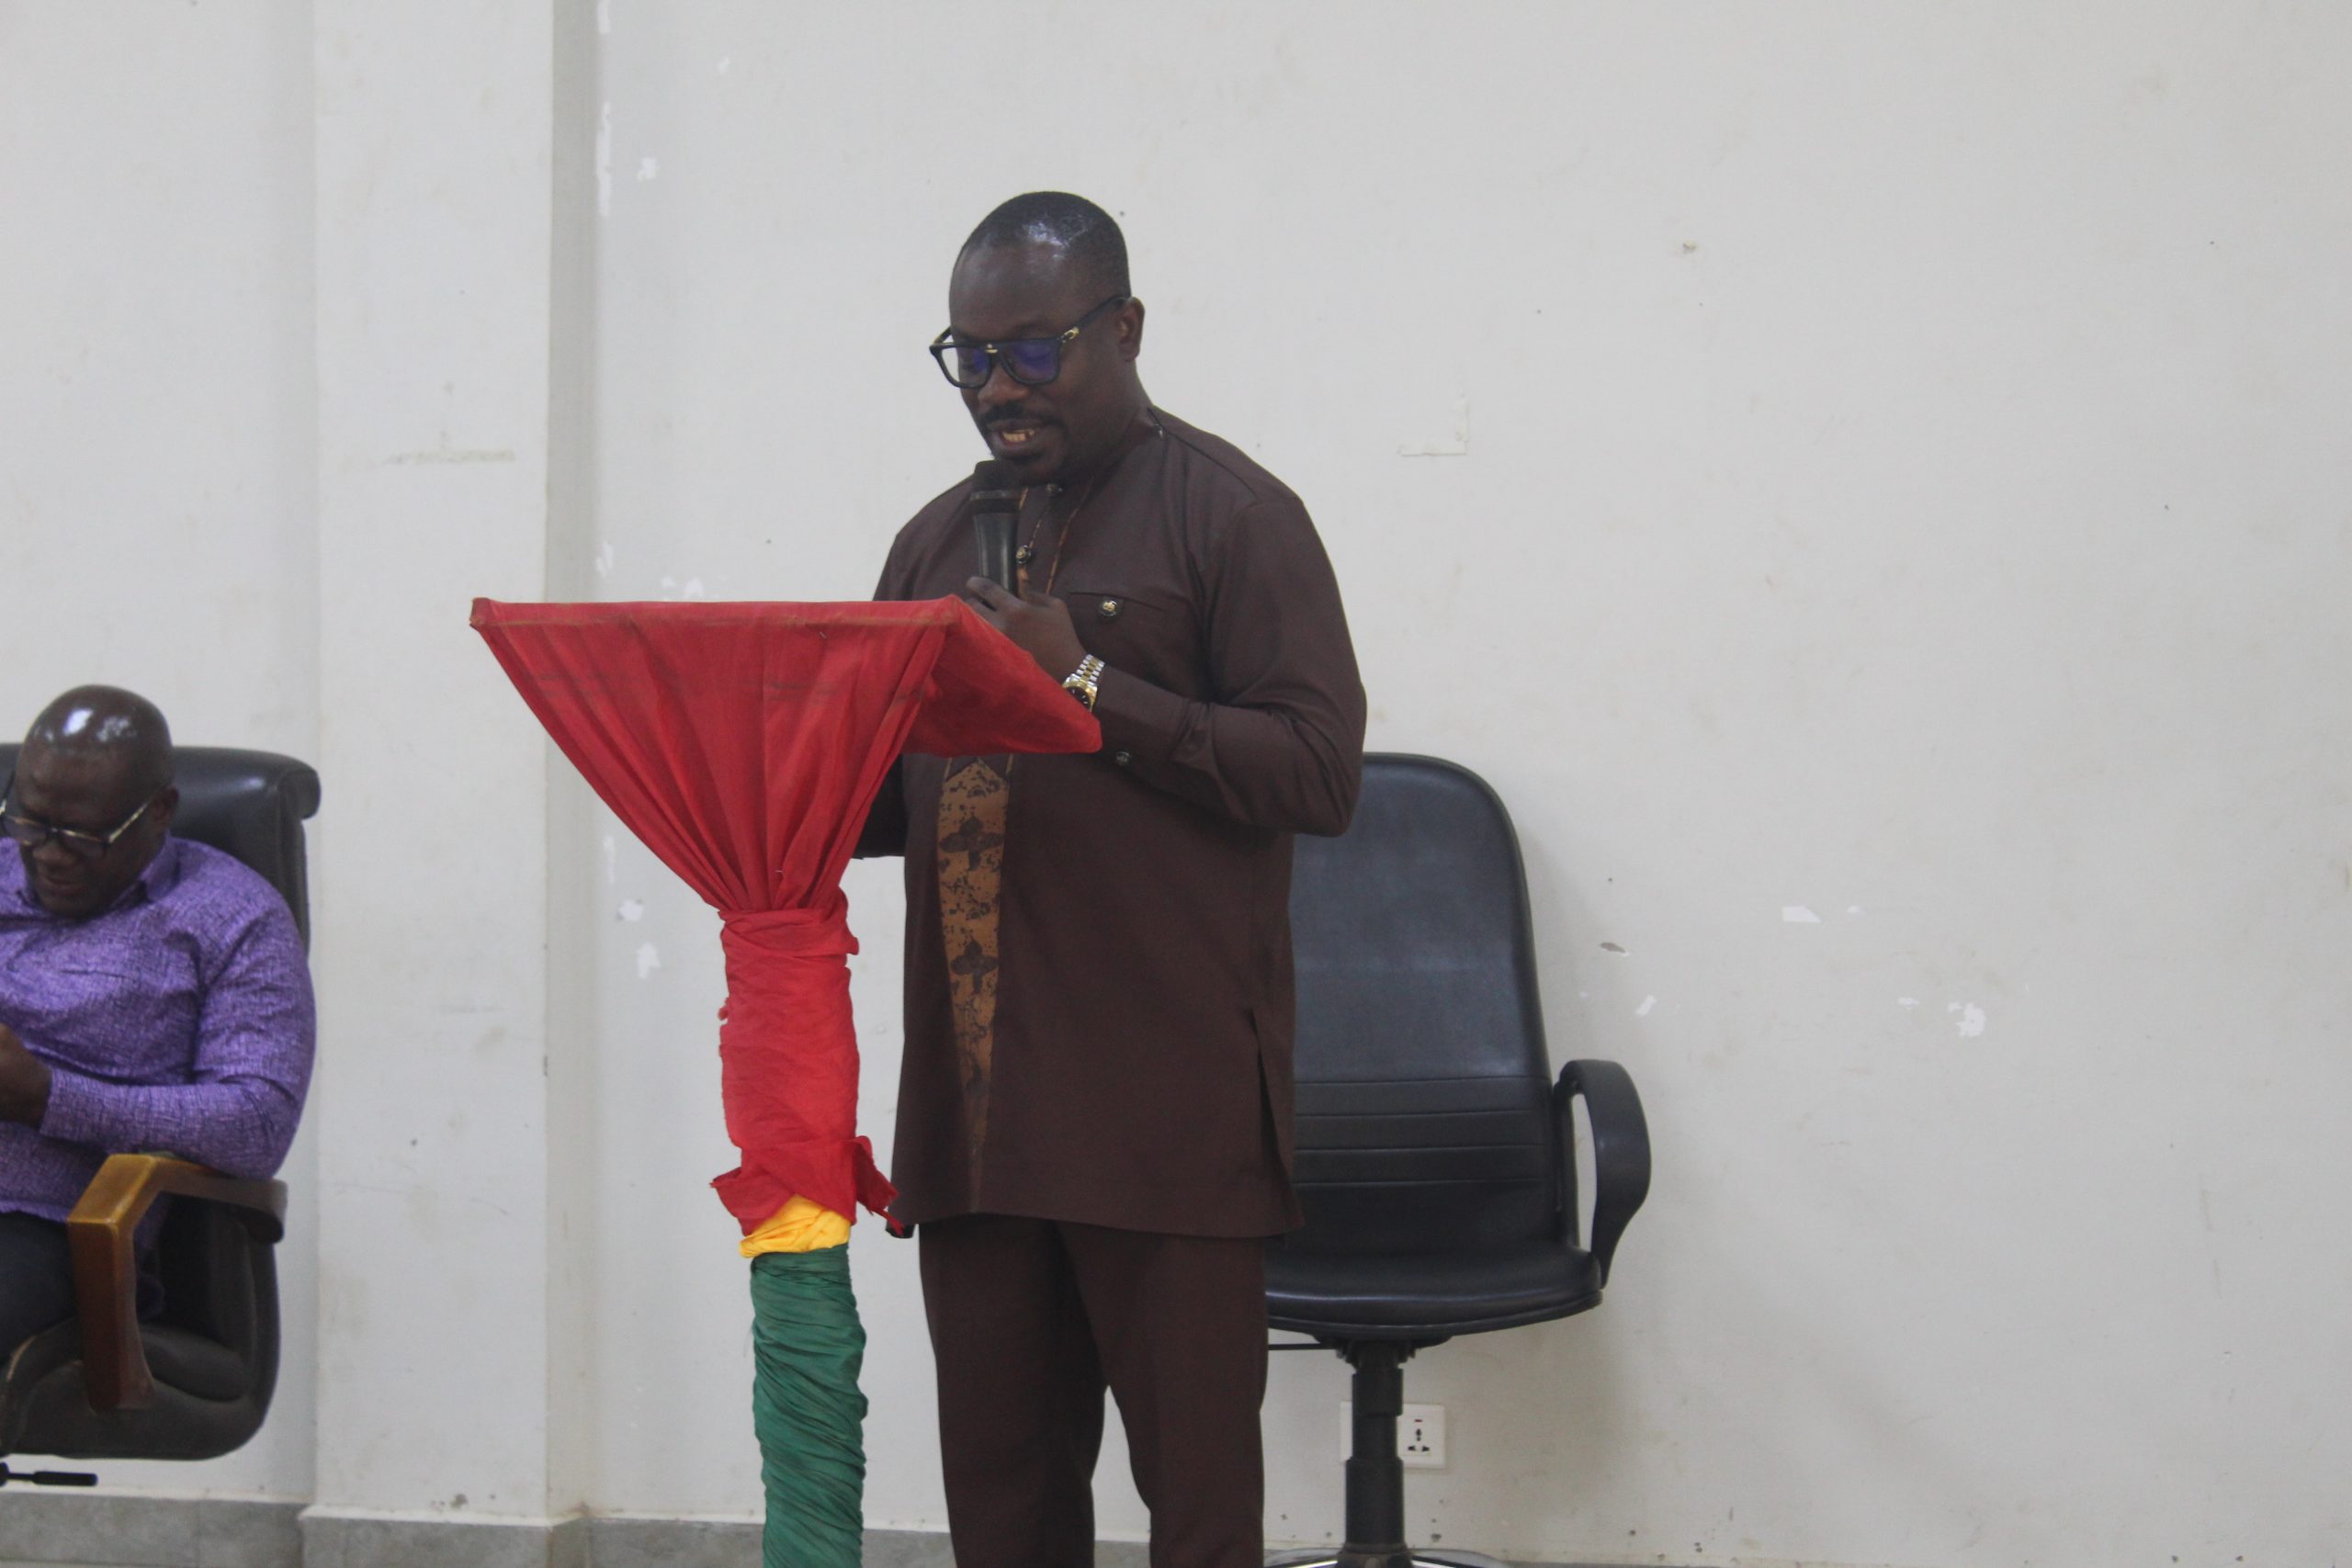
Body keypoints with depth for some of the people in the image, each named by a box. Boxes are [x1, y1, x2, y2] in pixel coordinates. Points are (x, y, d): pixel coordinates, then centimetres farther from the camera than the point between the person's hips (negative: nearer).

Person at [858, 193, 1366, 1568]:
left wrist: (1090, 688, -16)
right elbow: (891, 788, 23)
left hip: (1166, 1106, -6)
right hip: (976, 1096, 6)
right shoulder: (941, 541, 18)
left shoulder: (1232, 517, -1)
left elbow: (1319, 770, -11)